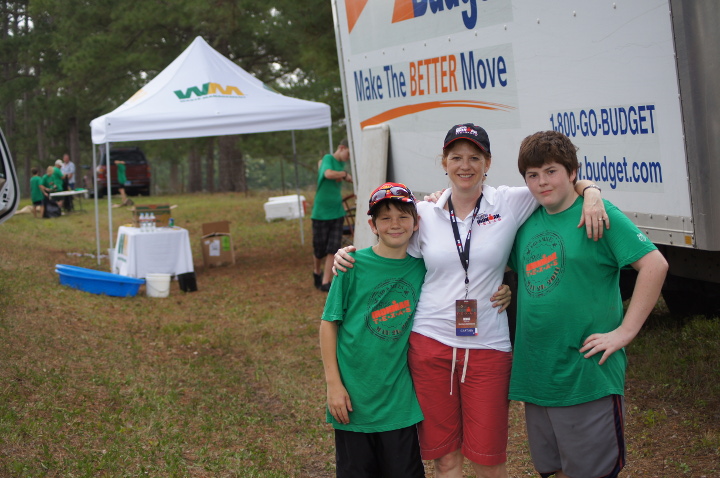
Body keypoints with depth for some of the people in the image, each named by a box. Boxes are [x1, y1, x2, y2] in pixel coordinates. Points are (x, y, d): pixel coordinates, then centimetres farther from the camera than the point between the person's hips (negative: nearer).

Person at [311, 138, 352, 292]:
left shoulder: (341, 164, 10)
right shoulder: (328, 159, -12)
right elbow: (328, 174, -32)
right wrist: (345, 174, -17)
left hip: (337, 212, 6)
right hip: (321, 212, -6)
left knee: (333, 249, -4)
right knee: (319, 249, 6)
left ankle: (325, 283, -2)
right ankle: (317, 272, 34)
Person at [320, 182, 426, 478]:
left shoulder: (420, 267, 0)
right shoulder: (353, 265, -8)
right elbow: (329, 323, -4)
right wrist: (333, 384, -8)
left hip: (399, 399, 2)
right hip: (354, 397, -2)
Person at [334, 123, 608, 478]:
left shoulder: (509, 203, -2)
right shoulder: (425, 213, 5)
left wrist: (591, 193, -16)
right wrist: (350, 255, 3)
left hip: (487, 347, -1)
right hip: (429, 343, 2)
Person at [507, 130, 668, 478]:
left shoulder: (598, 213, -8)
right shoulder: (527, 223, 10)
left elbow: (654, 264, -15)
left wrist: (625, 331, -17)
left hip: (586, 374, -6)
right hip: (536, 372, 6)